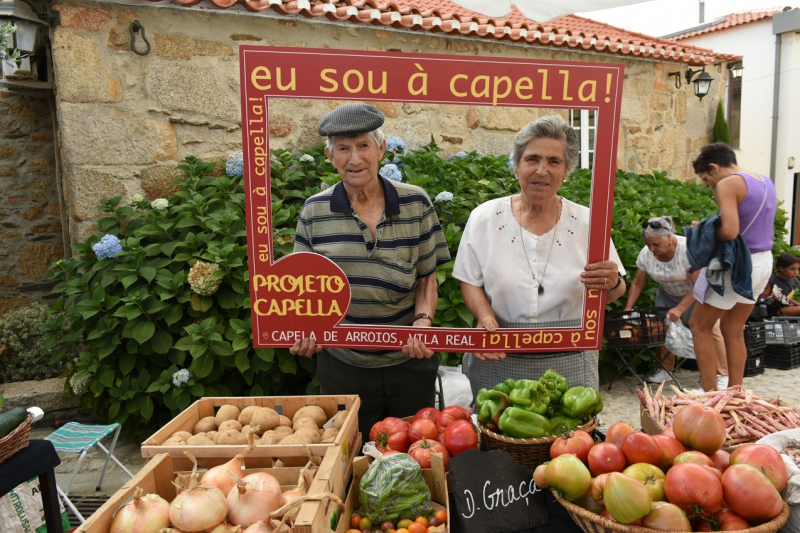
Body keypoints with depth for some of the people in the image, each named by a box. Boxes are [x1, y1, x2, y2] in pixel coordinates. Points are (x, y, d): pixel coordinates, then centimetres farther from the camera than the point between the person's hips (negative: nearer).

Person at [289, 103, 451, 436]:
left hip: (409, 361, 0)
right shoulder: (314, 211, -3)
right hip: (343, 367, 0)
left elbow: (427, 278, 2)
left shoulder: (415, 203, -4)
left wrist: (423, 319, -15)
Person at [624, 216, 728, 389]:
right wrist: (628, 308, -16)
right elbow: (637, 283, -7)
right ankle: (665, 369, 11)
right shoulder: (646, 253, -17)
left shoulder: (688, 249, -32)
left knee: (709, 329, -11)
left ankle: (721, 374, 0)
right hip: (667, 295, 4)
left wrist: (680, 309, -34)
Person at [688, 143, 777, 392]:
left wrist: (704, 232, -8)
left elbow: (729, 230, -26)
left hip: (736, 264, -9)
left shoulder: (728, 184, -15)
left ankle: (710, 394, 6)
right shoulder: (766, 182, 12)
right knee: (734, 331, 16)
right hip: (763, 261, 9)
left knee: (699, 327, 4)